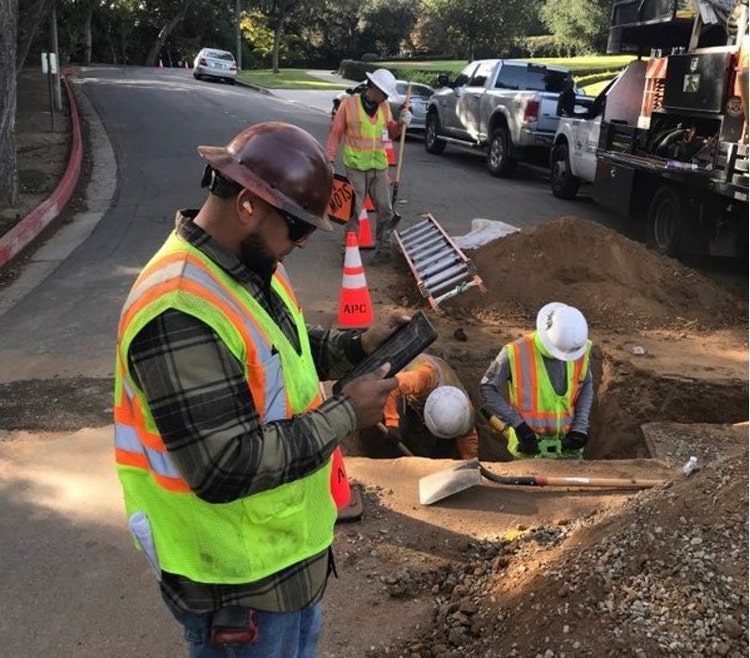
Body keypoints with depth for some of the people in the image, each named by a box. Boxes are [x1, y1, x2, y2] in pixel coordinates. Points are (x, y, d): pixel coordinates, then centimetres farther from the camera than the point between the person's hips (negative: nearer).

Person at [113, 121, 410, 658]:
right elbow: (226, 468, -34)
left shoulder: (252, 266, -1)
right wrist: (346, 414, -25)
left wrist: (356, 346, -3)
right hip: (240, 578, -9)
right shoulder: (181, 312, -33)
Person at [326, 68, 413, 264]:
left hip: (379, 166, 5)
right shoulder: (349, 104, -7)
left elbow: (391, 133, 16)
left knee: (385, 209, 6)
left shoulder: (384, 107, 7)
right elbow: (335, 133, -3)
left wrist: (401, 123, -3)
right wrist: (329, 160, -5)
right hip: (356, 166, -5)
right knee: (354, 209, -1)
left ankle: (383, 249, 17)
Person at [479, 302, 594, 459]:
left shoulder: (579, 351, -6)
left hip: (566, 442, 3)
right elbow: (487, 389, -8)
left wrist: (581, 426, 0)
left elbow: (586, 385, 11)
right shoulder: (516, 353, -17)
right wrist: (518, 425, -13)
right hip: (530, 443, -3)